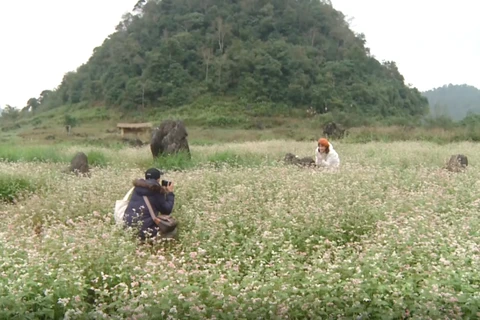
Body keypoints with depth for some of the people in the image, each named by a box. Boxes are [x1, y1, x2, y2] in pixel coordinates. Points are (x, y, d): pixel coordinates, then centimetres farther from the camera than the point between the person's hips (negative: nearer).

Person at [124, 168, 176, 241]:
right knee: (172, 230, 3)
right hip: (144, 226, -8)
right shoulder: (157, 191, -5)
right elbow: (167, 210, 1)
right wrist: (170, 193, 12)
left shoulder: (138, 187, 13)